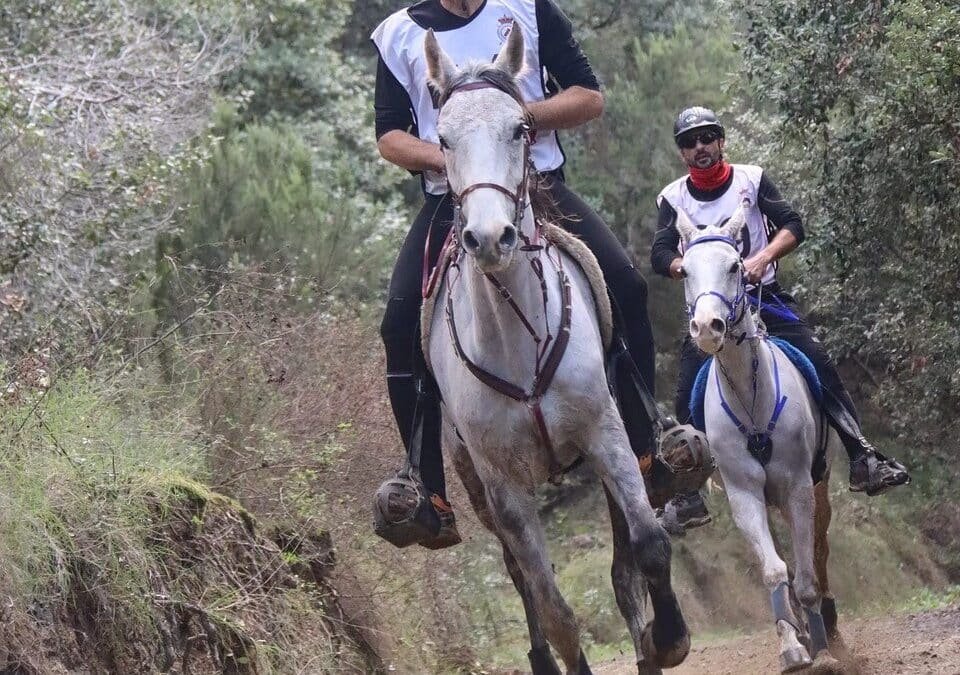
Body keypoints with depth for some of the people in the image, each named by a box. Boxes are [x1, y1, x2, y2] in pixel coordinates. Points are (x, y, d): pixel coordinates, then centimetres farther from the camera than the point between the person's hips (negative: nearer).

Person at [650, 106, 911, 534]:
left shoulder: (751, 179, 0)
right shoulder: (673, 198, 2)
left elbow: (792, 226, -7)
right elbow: (660, 254, -7)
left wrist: (763, 257, -26)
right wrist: (687, 266, -29)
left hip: (762, 295, 0)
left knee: (819, 364, -16)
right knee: (688, 394, -12)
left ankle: (862, 460, -15)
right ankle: (689, 493, -3)